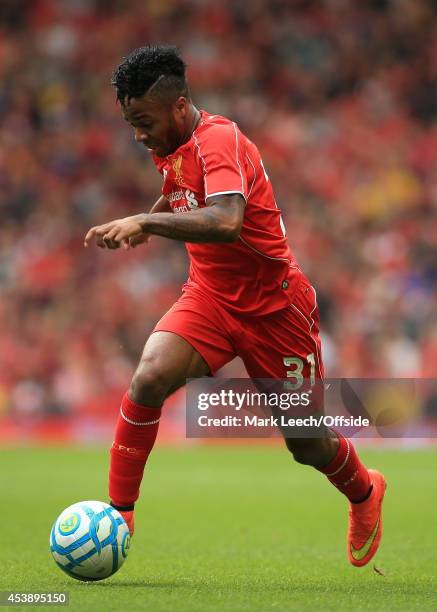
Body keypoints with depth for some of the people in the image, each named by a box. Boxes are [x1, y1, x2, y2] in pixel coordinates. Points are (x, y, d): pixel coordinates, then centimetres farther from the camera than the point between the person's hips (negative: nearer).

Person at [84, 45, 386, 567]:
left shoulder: (218, 139, -23)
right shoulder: (169, 151, 3)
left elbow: (226, 223, -41)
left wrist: (146, 220, -41)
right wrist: (147, 221, 11)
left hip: (273, 304, -6)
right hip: (209, 295, 6)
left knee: (307, 446, 7)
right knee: (149, 378, -23)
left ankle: (364, 493, 40)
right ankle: (119, 514, -14)